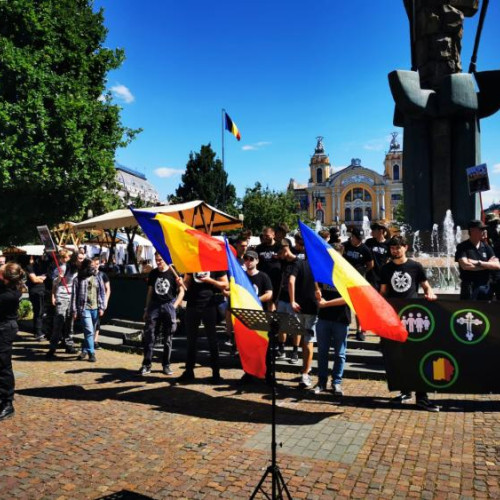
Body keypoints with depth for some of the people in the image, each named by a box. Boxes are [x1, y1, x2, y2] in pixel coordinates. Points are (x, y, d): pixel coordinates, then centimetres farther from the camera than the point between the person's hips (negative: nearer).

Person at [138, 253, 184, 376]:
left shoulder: (173, 273, -1)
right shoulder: (153, 273, 11)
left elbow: (181, 291, 1)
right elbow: (149, 292, 15)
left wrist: (174, 306, -9)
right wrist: (146, 309, 12)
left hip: (168, 306, -3)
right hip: (154, 306, 3)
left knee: (168, 339, 4)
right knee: (148, 335, -3)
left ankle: (166, 365, 15)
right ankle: (146, 365, 5)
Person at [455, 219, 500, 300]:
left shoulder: (486, 247, 9)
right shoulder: (462, 247, -5)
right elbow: (465, 265, -18)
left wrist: (478, 263, -15)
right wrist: (488, 265, -6)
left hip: (486, 287, 5)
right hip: (469, 287, -5)